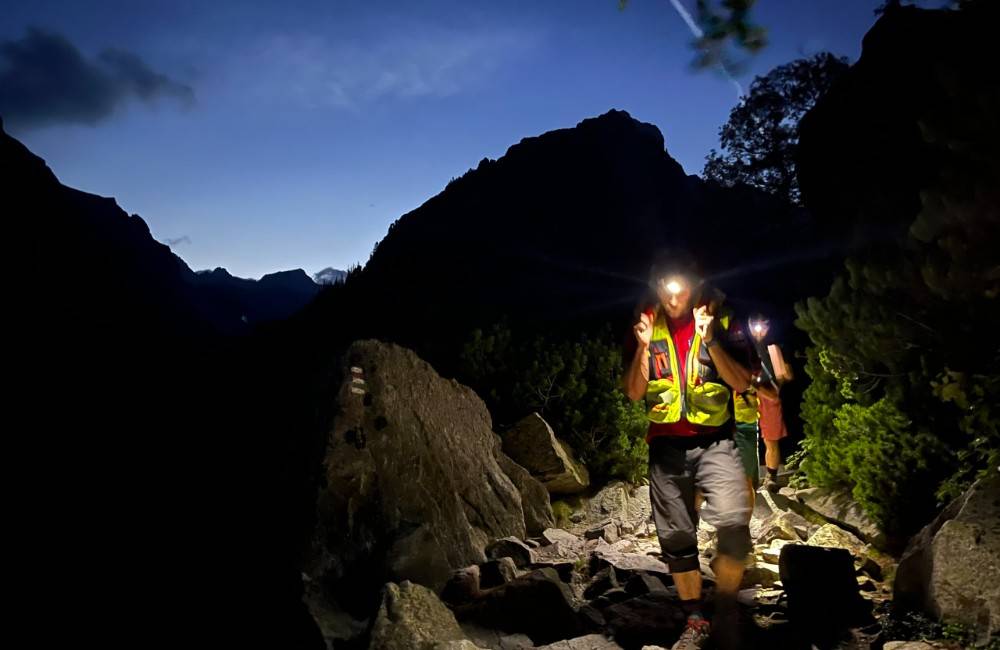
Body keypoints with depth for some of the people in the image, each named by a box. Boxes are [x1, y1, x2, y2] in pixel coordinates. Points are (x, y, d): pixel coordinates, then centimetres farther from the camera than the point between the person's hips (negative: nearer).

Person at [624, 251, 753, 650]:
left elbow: (742, 383, -8)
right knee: (676, 537, 6)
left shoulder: (719, 320, -1)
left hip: (714, 442, -2)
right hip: (666, 447, 2)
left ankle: (725, 614, 2)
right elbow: (634, 393, 1)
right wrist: (644, 347, -14)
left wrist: (710, 341, -21)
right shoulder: (648, 325, 4)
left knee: (734, 525, -20)